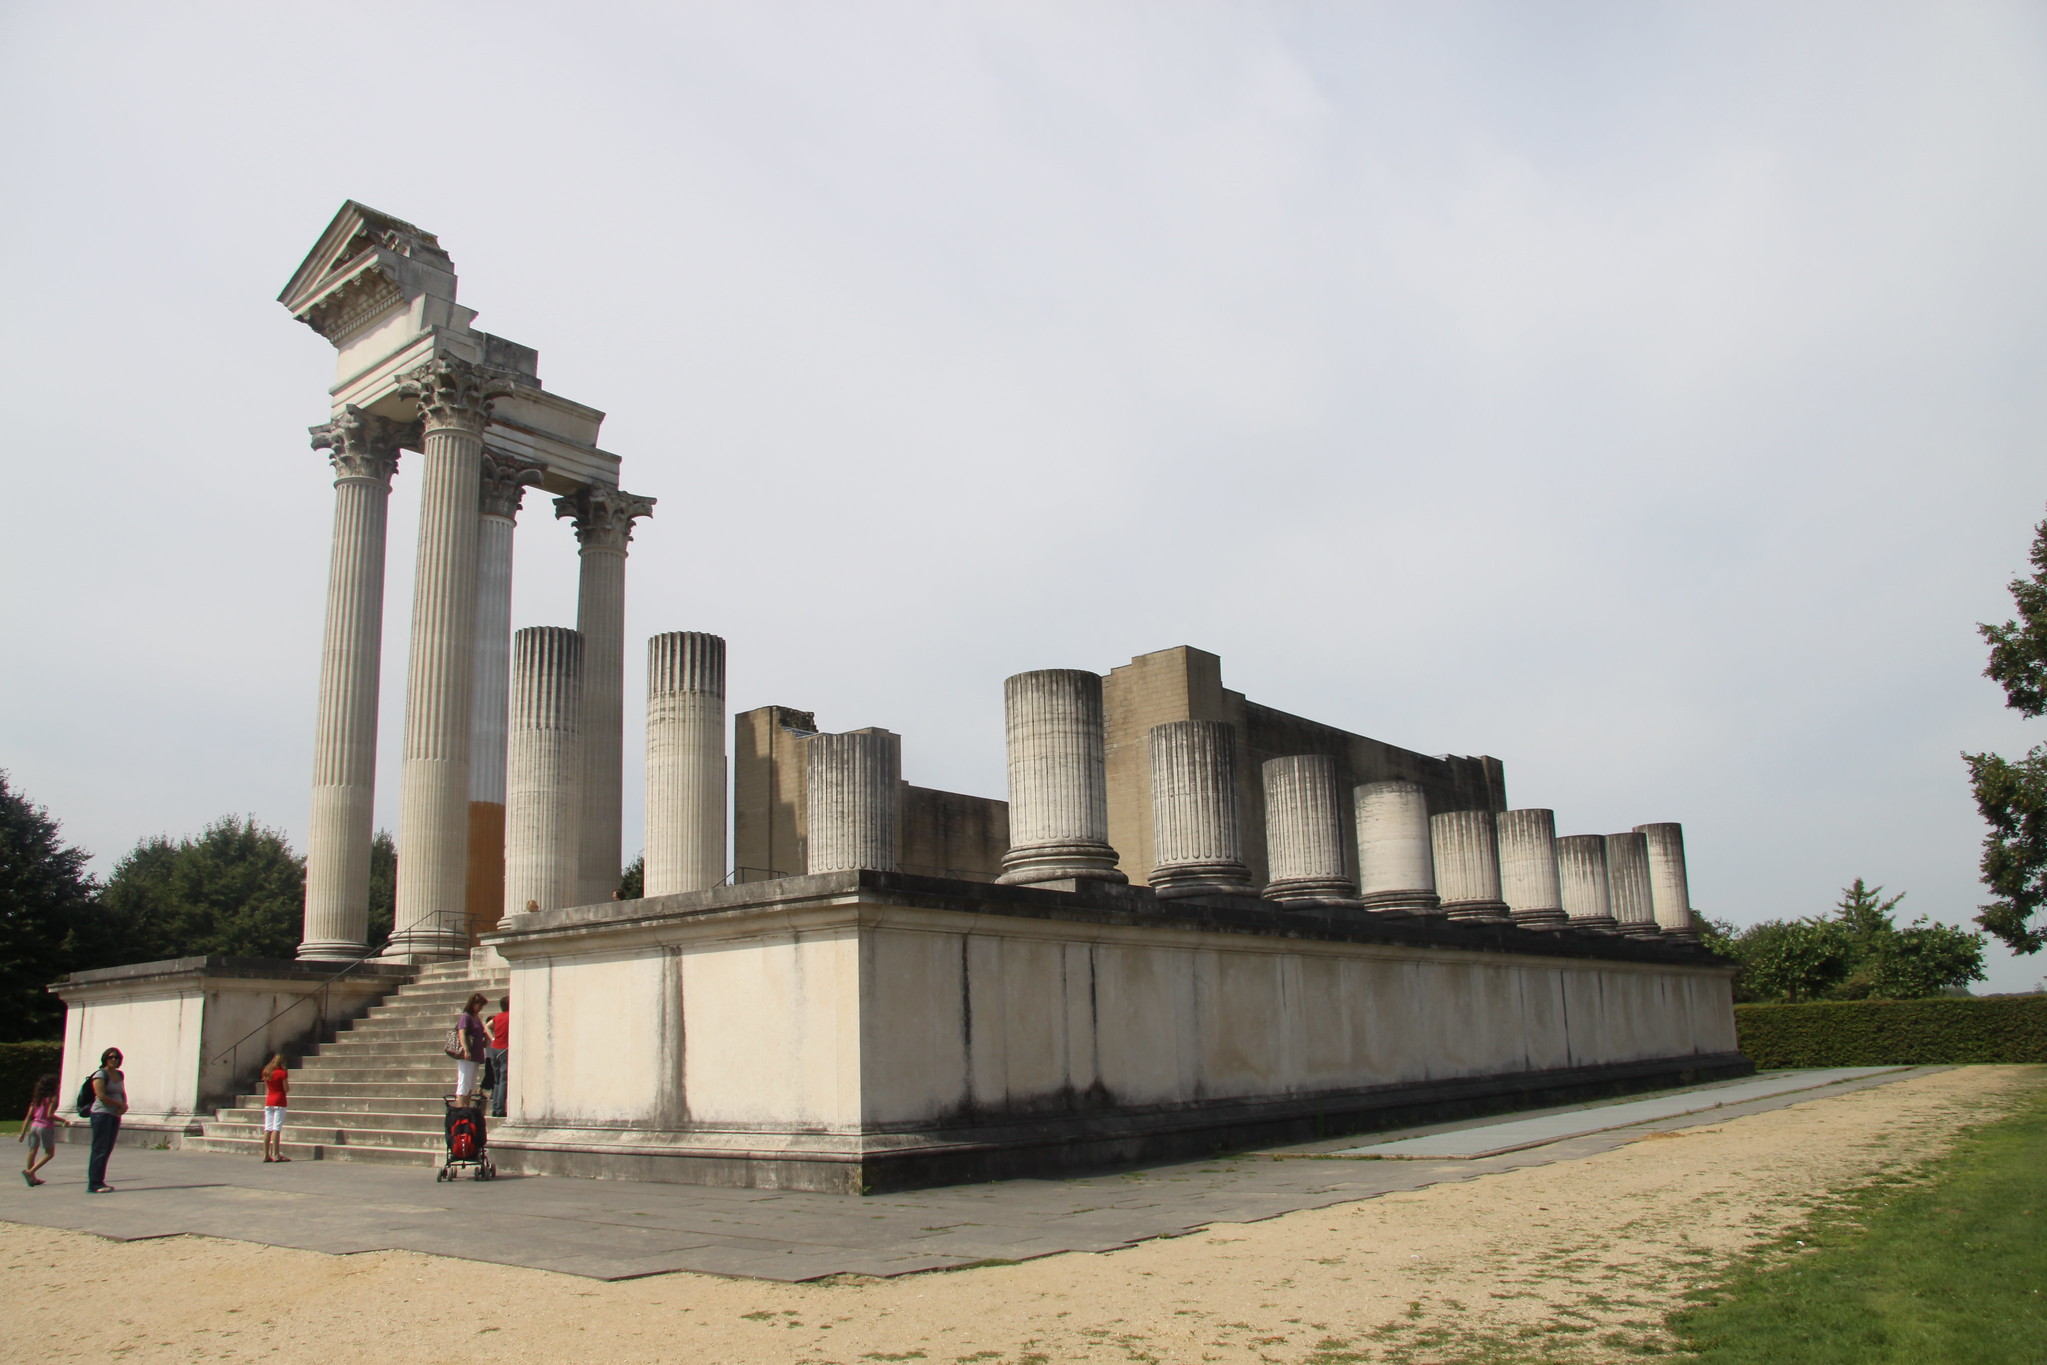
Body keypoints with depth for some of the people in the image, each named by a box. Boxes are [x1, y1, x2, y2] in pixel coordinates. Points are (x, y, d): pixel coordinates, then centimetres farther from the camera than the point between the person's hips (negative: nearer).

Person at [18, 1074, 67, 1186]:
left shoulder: (37, 1098, 13)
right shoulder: (52, 1097, -6)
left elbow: (28, 1117, 11)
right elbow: (49, 1115, -16)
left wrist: (23, 1132, 13)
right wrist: (63, 1120, -8)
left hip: (34, 1126, 7)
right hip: (46, 1127, -7)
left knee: (32, 1152, 9)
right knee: (49, 1153, 3)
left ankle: (32, 1178, 12)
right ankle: (30, 1172, -13)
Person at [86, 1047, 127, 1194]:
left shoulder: (119, 1075, 17)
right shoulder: (100, 1074, -6)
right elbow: (101, 1096, -14)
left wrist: (125, 1105, 1)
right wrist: (120, 1104, -8)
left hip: (115, 1115, 7)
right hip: (101, 1114, -7)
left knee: (107, 1150, 7)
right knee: (100, 1150, -10)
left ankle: (99, 1182, 11)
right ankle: (93, 1184, -9)